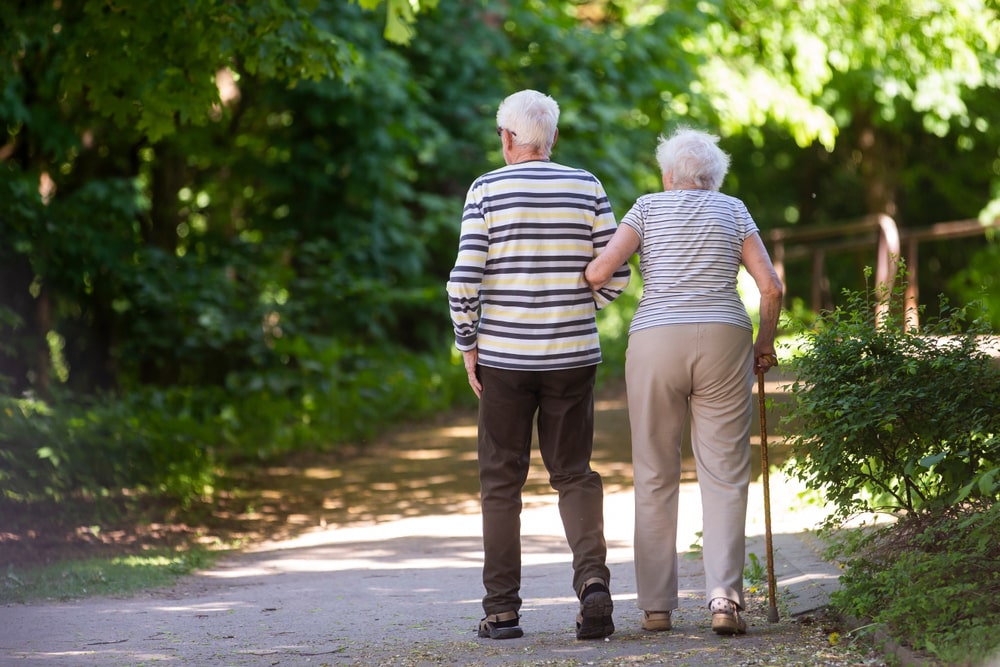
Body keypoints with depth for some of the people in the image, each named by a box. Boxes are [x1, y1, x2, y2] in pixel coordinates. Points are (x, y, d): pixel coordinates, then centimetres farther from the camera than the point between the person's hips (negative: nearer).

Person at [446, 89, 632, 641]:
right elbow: (616, 275, 1)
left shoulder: (487, 190, -5)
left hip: (504, 358, -2)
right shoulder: (587, 188, 2)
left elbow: (465, 280, -10)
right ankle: (593, 578, -14)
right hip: (572, 357, 2)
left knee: (501, 481, 8)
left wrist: (468, 347, 3)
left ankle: (502, 610, 8)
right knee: (574, 475, 9)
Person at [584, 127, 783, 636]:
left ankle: (656, 607, 9)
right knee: (724, 475, 2)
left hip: (654, 343, 0)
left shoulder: (649, 207, 8)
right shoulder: (733, 210, 12)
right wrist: (765, 344, 16)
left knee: (655, 478, 8)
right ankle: (723, 595, -14)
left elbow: (598, 272, -4)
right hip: (723, 343, 0)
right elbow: (770, 286, 3)